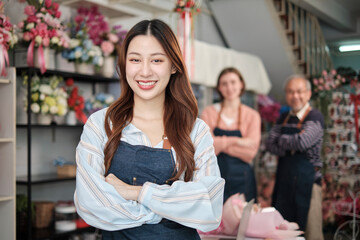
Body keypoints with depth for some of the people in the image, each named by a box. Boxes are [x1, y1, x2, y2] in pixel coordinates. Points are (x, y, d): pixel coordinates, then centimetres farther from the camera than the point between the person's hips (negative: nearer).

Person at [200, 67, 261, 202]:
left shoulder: (252, 116, 6)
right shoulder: (209, 112, 6)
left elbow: (251, 152, -6)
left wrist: (220, 143, -9)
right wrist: (233, 141, -11)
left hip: (241, 180, 0)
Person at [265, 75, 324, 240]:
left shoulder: (315, 117, -5)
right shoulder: (283, 118, 13)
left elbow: (303, 141, -22)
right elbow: (270, 144, 3)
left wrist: (281, 140, -5)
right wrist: (291, 147, -13)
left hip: (307, 180, -6)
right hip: (284, 181, 6)